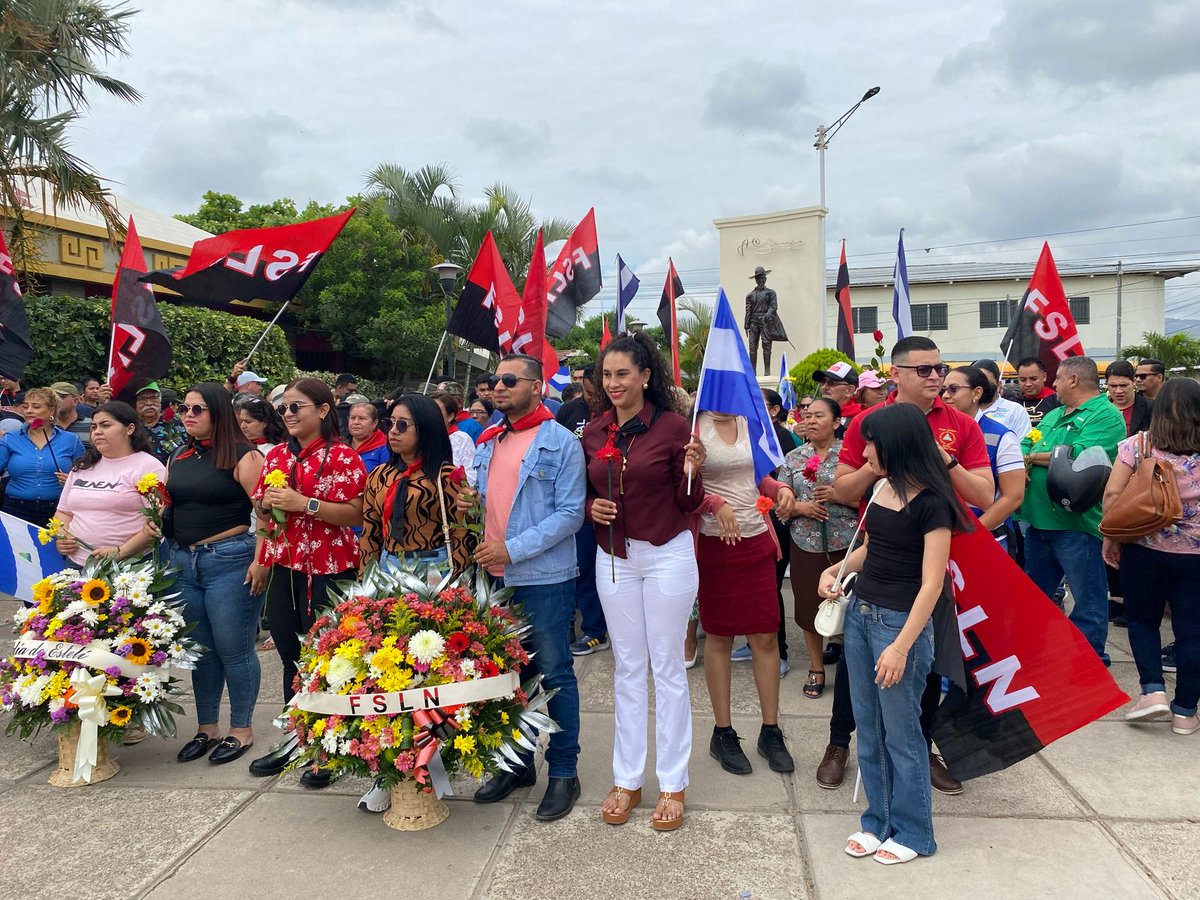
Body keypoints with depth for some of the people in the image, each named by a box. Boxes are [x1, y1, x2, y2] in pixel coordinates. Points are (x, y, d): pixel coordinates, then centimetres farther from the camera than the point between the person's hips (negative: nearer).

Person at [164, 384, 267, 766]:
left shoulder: (241, 455, -7)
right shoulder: (178, 457, 14)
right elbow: (166, 505, 25)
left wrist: (261, 561, -21)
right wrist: (155, 518, 2)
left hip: (229, 559, -7)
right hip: (183, 561, 7)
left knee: (233, 649, 1)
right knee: (199, 649, 15)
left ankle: (241, 730, 16)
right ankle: (207, 729, 28)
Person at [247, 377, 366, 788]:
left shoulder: (341, 456, -8)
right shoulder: (277, 456, 13)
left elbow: (355, 513, -16)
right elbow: (262, 513, 20)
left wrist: (304, 503, -20)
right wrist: (266, 503, -2)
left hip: (327, 569, -7)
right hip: (282, 566, 7)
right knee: (290, 658, 15)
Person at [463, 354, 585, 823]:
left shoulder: (561, 443, -8)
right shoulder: (487, 442, 11)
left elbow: (570, 514, -14)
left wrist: (512, 550, -19)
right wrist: (467, 504, -4)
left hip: (544, 578, -6)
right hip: (495, 576, 6)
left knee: (553, 675, 4)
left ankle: (563, 772, 18)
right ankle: (517, 763, 32)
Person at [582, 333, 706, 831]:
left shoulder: (672, 426, -9)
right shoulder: (594, 432, 4)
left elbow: (689, 504, -5)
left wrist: (692, 472, -25)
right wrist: (590, 507, -7)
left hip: (667, 555, -4)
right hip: (613, 557, 4)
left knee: (668, 667, 5)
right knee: (627, 668, 12)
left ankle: (672, 784, 19)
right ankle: (626, 779, 24)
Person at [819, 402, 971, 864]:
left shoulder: (930, 502, -15)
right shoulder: (882, 488, 7)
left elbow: (931, 583, -17)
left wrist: (901, 646, -20)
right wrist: (838, 568, 4)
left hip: (901, 621, -7)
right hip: (860, 613, 7)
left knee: (901, 732, 5)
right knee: (868, 727, 14)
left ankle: (911, 831, 22)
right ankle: (877, 819, 28)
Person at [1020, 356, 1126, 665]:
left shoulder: (1106, 416, -11)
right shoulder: (1052, 416, 17)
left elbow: (1079, 456, -25)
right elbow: (1023, 447, 14)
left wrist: (1034, 456, -11)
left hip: (1077, 524, -9)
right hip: (1039, 521, 9)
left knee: (1088, 600, 4)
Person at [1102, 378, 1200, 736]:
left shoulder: (1137, 445, -5)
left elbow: (1112, 494, -8)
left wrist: (1110, 538, 2)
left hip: (1145, 549, -1)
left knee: (1142, 619, 18)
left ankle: (1153, 690, 4)